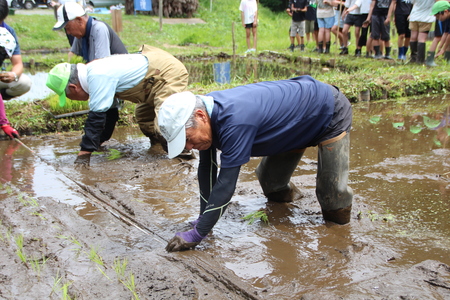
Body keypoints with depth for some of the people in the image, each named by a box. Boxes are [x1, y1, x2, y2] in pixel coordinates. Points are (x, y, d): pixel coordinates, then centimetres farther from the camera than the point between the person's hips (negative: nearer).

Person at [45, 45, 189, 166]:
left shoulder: (98, 77, -25)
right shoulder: (94, 71, 8)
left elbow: (97, 116, -26)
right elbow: (109, 112, 18)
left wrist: (84, 153, -22)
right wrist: (98, 141, 24)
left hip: (170, 74, -11)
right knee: (143, 117, 25)